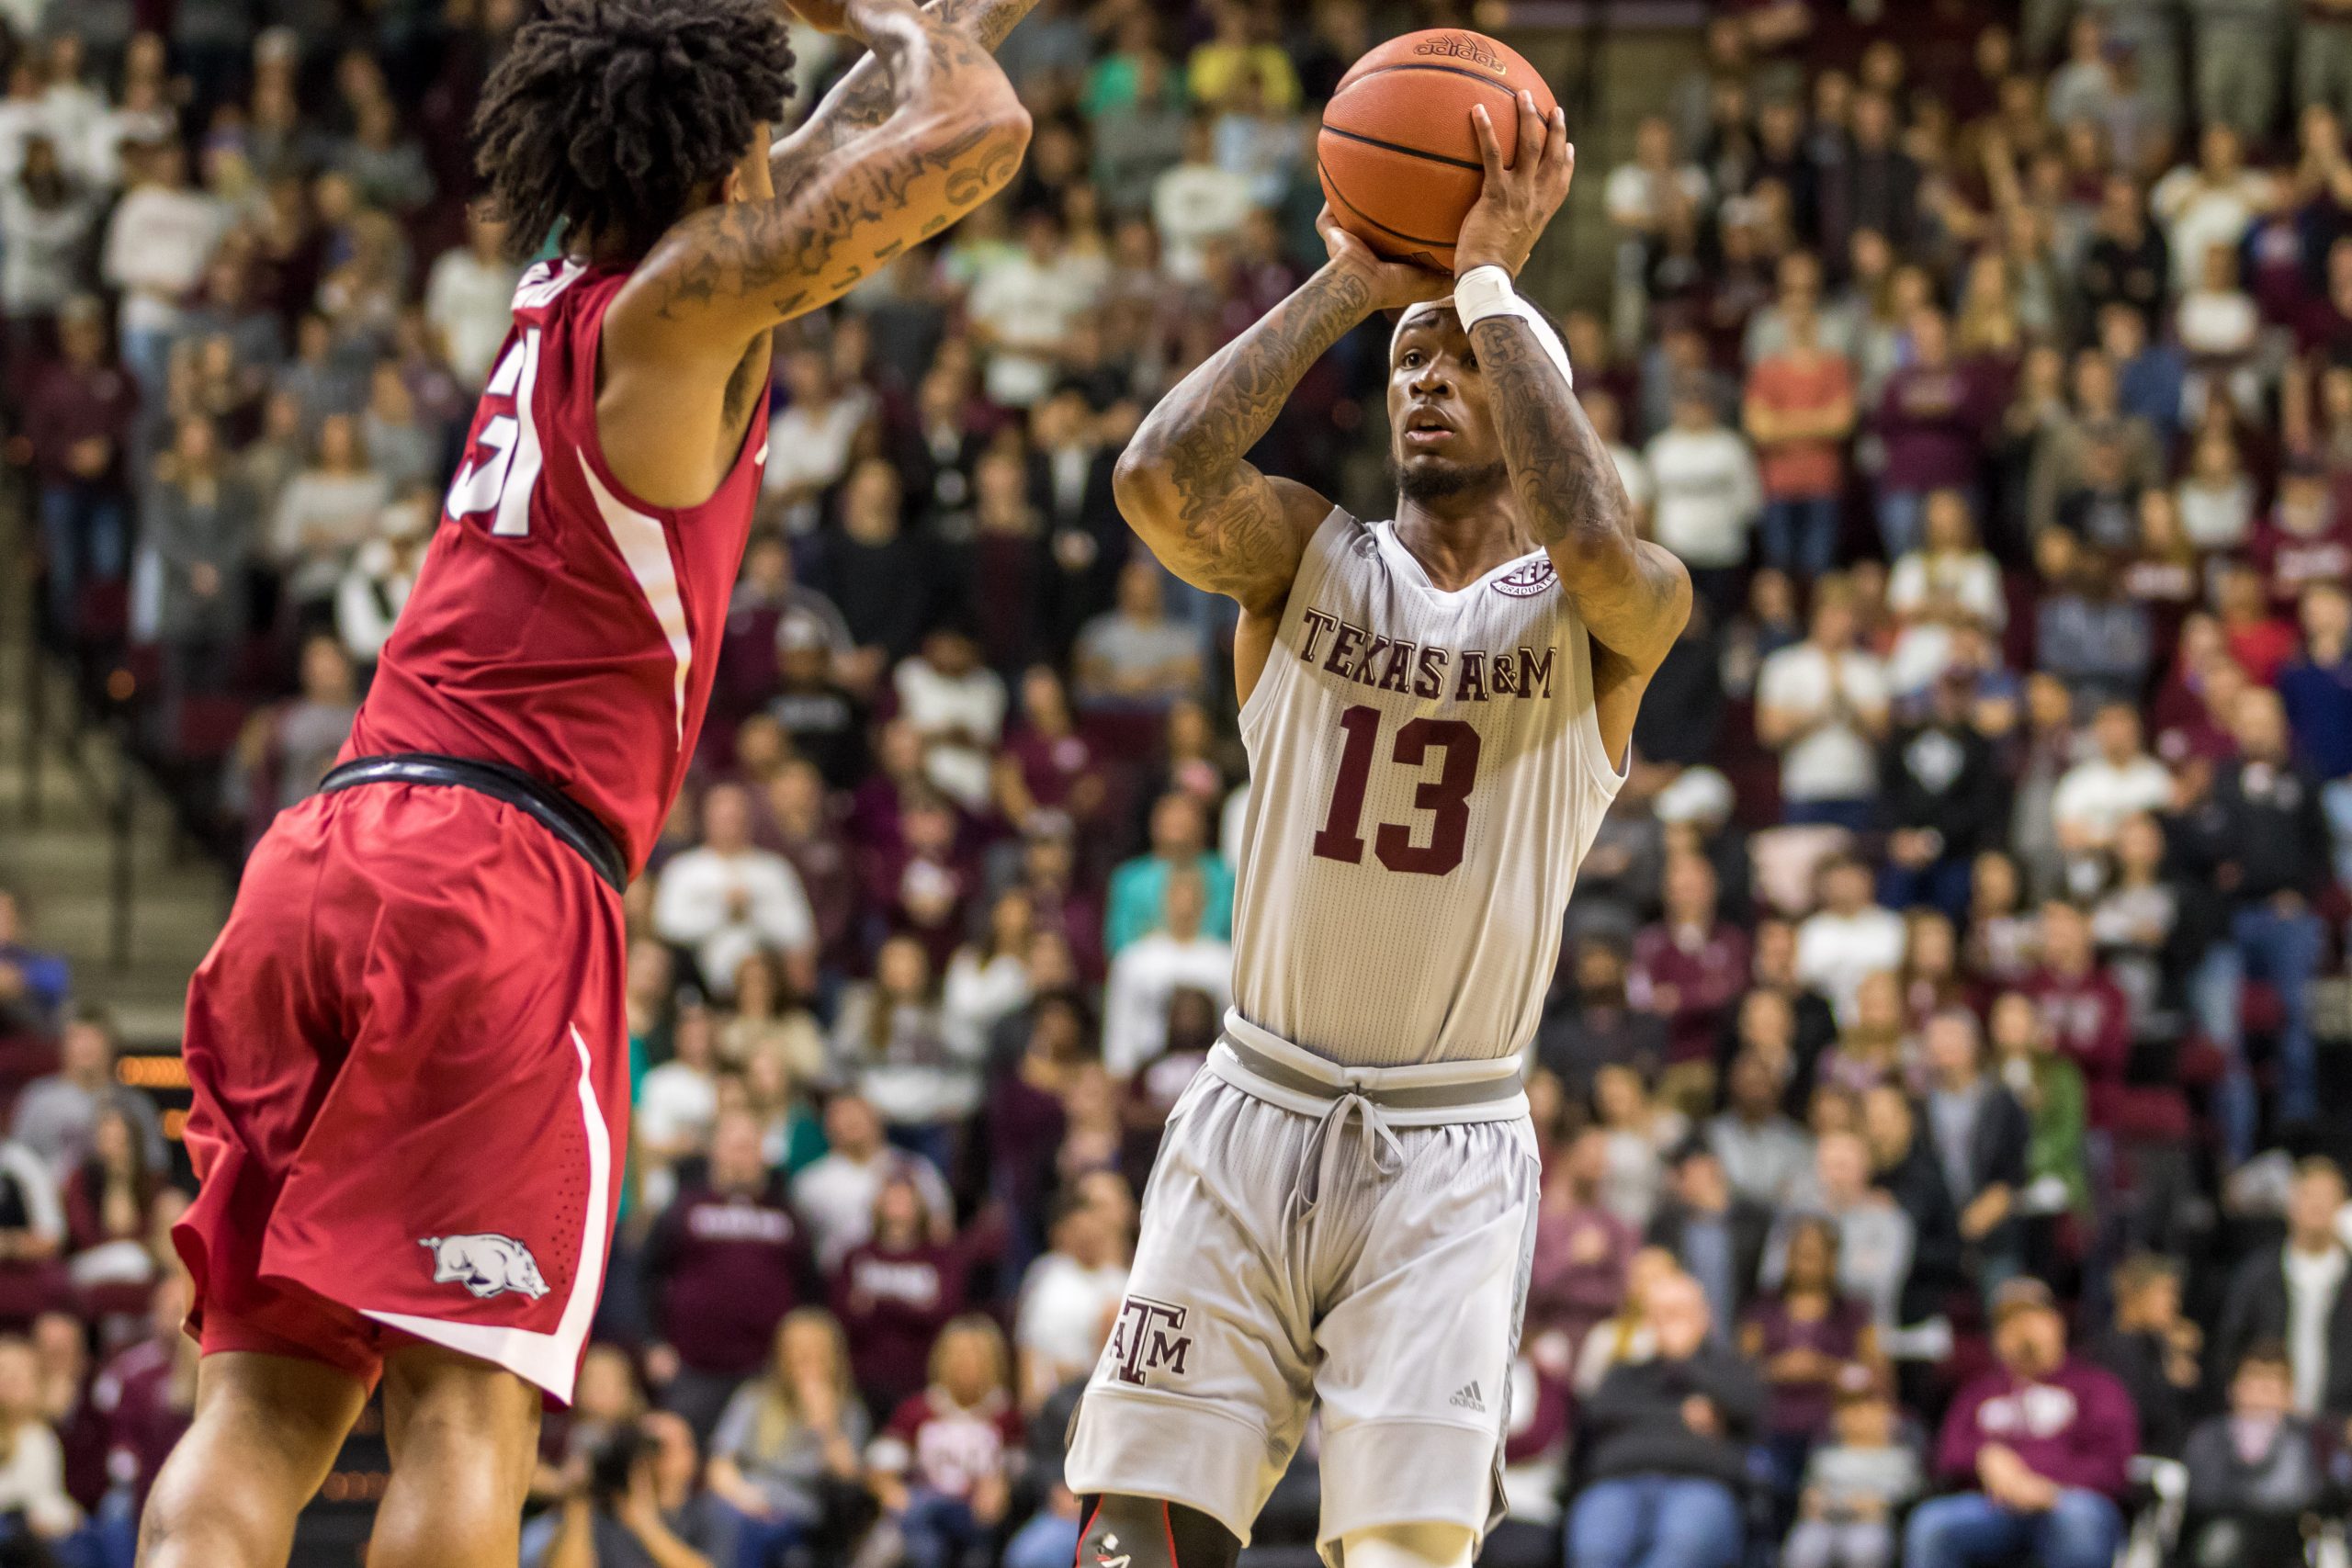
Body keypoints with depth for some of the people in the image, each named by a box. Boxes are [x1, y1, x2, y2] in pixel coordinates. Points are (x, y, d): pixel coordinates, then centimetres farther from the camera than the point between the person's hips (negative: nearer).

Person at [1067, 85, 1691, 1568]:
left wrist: (1493, 279, -15)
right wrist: (1349, 283, -9)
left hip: (1448, 1159, -2)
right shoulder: (1308, 556, 6)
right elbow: (1160, 479, -16)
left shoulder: (1615, 615, 0)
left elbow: (1588, 538, -25)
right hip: (1255, 1113, 2)